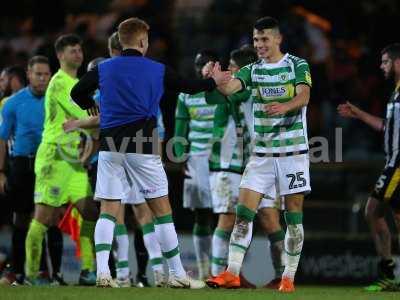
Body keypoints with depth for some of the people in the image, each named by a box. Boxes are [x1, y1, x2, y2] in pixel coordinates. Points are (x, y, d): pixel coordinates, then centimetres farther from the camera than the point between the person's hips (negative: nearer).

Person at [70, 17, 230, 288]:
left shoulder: (103, 69, 6)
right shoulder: (158, 70, 2)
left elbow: (77, 93, 13)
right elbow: (190, 87, 14)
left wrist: (91, 105, 36)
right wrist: (214, 82, 34)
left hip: (111, 148, 2)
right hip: (142, 148, -2)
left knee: (108, 210, 4)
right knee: (162, 209, 4)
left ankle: (102, 271, -11)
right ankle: (177, 274, 7)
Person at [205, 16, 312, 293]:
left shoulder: (298, 65, -1)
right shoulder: (252, 70, 7)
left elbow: (304, 96, -17)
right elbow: (229, 88, -11)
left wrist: (285, 106, -38)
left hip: (293, 151, -3)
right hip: (262, 153, 3)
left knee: (294, 215, 0)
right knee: (244, 211, -7)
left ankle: (289, 277, 7)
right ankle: (232, 272, -8)